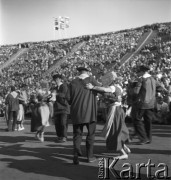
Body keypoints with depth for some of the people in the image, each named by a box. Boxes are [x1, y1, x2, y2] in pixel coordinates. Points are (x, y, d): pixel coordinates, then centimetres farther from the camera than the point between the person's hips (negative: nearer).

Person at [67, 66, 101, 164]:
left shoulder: (73, 82, 5)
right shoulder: (91, 79, -1)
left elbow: (68, 97, 1)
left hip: (76, 112, 2)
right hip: (90, 112, -2)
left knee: (77, 134, 10)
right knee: (91, 133, 12)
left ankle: (76, 155, -3)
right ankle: (90, 155, 14)